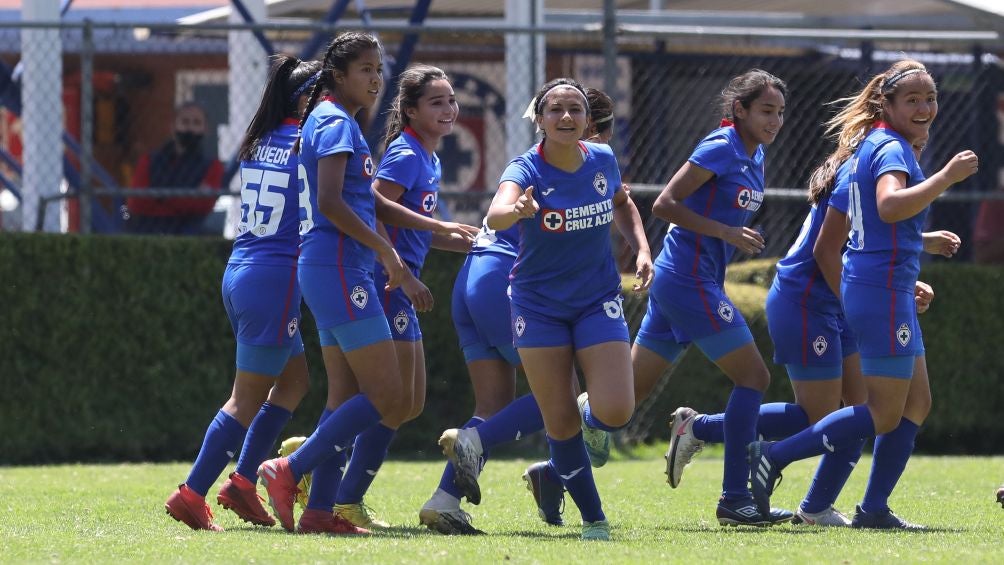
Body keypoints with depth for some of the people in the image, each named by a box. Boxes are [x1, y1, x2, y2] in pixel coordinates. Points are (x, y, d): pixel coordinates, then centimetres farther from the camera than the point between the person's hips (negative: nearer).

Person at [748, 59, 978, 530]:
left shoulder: (874, 144, 16)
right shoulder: (892, 148, -15)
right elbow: (889, 206, -35)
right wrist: (947, 177, -33)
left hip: (889, 292, 11)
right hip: (883, 291, -11)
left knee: (916, 404, 12)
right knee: (886, 415, -5)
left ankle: (874, 509, 13)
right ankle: (774, 456, -2)